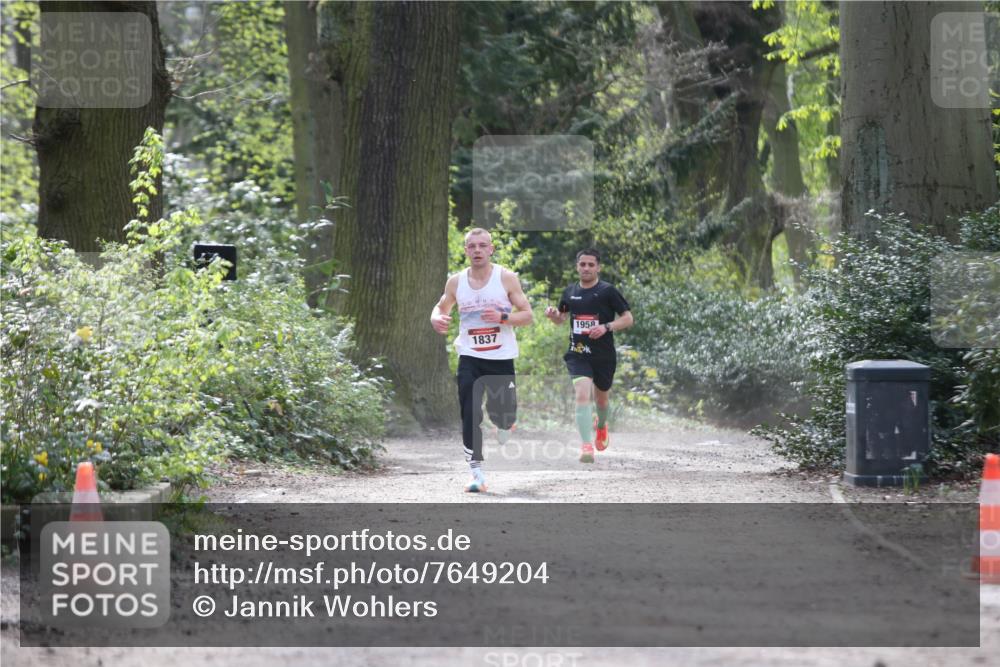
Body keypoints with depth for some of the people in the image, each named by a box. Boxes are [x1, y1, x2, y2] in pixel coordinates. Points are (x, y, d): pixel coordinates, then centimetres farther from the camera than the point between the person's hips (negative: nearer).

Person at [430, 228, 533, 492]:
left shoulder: (507, 278, -5)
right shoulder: (456, 282, 3)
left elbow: (527, 315, -3)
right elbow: (441, 307, 19)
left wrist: (503, 317, -22)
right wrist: (436, 318, -5)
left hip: (501, 358, -1)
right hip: (470, 358, 1)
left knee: (503, 416, 6)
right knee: (470, 417, -11)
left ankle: (505, 427, 44)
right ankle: (477, 473, -7)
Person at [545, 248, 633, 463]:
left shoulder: (608, 291, -4)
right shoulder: (570, 292, 7)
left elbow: (628, 318, -4)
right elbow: (561, 318, 22)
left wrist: (606, 327, -20)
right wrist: (553, 314, -1)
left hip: (604, 355, -1)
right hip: (578, 355, 1)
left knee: (601, 398, 17)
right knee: (582, 394, -20)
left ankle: (601, 426, 52)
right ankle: (586, 446, -26)